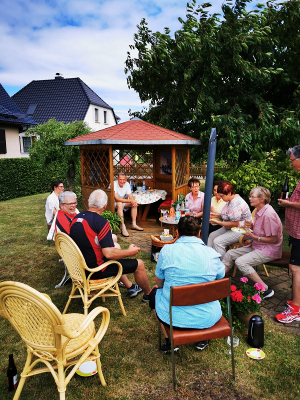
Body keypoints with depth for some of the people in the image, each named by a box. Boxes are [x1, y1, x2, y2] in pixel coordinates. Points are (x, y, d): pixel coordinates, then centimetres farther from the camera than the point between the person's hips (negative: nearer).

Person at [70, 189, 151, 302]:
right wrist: (129, 252, -9)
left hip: (81, 267, 9)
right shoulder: (101, 222, -23)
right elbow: (109, 253, -27)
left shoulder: (76, 218, 0)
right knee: (139, 264, 3)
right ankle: (149, 295, 27)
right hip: (96, 270, -8)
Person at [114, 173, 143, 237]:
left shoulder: (127, 184, -6)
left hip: (123, 202, 7)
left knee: (134, 204, -11)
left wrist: (134, 201, -33)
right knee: (120, 204, -37)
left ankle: (134, 224, -3)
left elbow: (131, 196, -8)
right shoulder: (114, 184, -26)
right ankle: (122, 228, -38)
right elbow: (117, 199, -33)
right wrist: (130, 201, -38)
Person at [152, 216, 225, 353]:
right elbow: (221, 275, 13)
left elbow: (158, 281, 3)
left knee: (157, 293, 29)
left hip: (173, 316, -1)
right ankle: (202, 339, 34)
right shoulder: (212, 253, -7)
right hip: (207, 318, 2)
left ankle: (170, 342, 30)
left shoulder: (167, 250, -10)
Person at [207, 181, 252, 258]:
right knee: (212, 236, 4)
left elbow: (235, 224, -27)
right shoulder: (230, 200, 5)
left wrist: (218, 222, -22)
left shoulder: (236, 204, -27)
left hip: (241, 231, -11)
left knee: (217, 241, -22)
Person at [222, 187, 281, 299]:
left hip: (269, 250, -10)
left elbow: (273, 239, -22)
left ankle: (266, 290, -14)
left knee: (241, 262, -25)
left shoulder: (268, 214, -23)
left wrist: (253, 237, -22)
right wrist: (252, 226, 1)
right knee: (230, 254, 4)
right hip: (257, 246, 10)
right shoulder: (258, 211, 7)